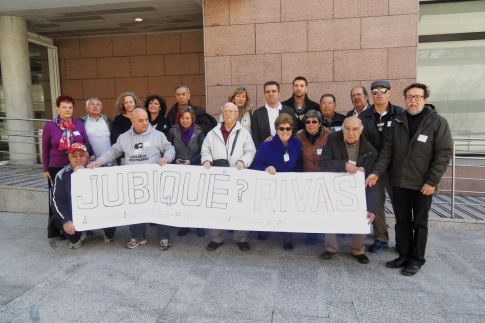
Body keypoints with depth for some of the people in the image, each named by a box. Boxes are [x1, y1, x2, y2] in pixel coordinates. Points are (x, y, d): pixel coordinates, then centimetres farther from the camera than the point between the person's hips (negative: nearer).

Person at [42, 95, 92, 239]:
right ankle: (56, 229, 21)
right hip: (57, 168, -2)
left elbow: (86, 143, 9)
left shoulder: (79, 124, 3)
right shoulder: (49, 126, -2)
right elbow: (45, 149, 3)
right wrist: (45, 169, 3)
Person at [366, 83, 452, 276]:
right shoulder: (398, 122, 5)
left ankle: (416, 259, 22)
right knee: (402, 221, 12)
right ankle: (403, 256, 26)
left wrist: (432, 181, -15)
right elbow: (388, 150, 3)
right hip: (399, 182, 4)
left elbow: (444, 153, -9)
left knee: (419, 223, 9)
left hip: (422, 184, -3)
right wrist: (377, 172, -9)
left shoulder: (438, 122, -6)